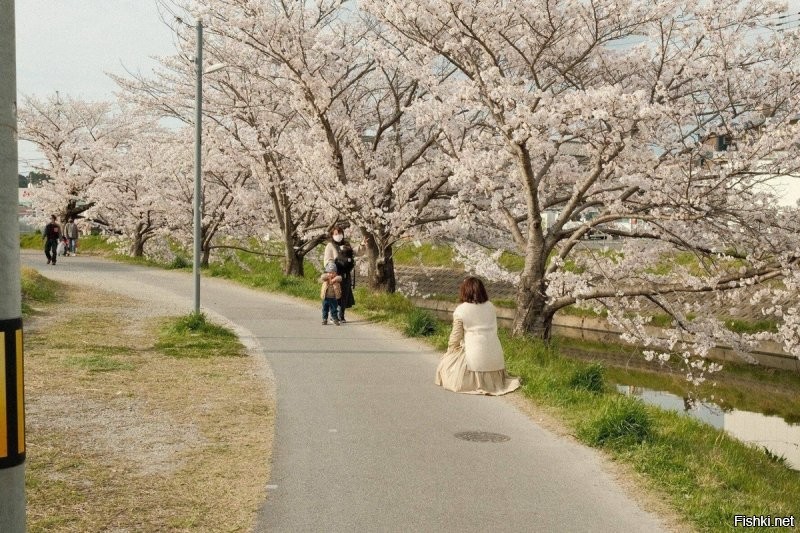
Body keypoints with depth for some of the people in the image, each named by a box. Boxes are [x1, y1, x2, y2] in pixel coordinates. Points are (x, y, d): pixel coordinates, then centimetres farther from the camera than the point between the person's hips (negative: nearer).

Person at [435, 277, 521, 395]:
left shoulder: (460, 311, -8)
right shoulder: (490, 306, 5)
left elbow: (455, 337, -4)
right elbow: (494, 329, 12)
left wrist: (450, 350, 14)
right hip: (495, 357, 6)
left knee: (445, 364, 13)